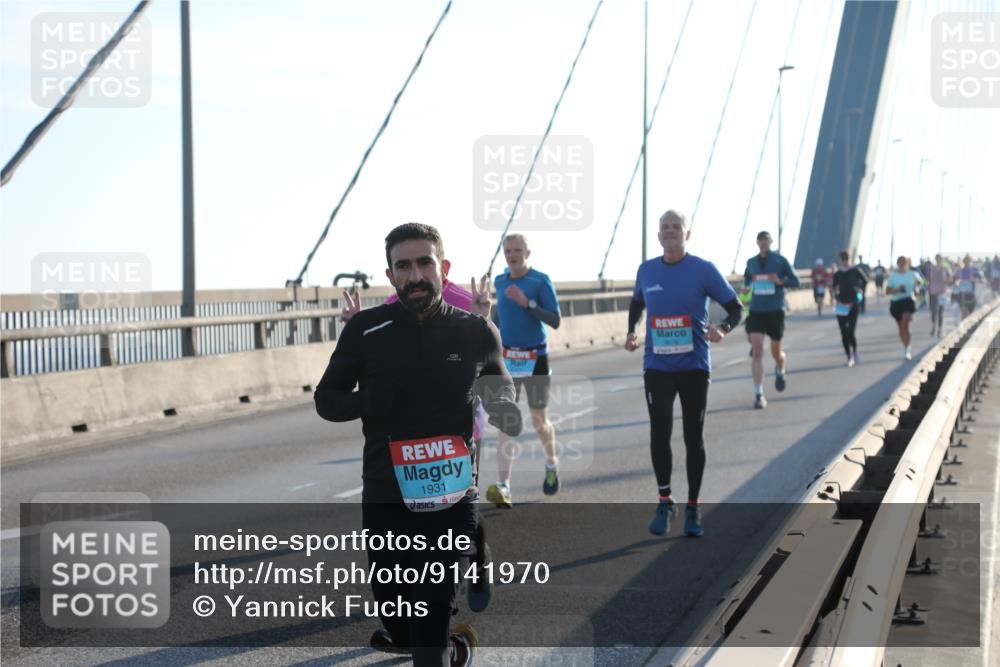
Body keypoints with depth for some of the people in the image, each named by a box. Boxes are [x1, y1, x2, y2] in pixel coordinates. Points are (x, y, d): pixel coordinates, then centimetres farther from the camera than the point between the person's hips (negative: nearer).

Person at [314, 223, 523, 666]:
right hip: (385, 505, 1)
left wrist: (504, 407, -7)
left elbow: (499, 386, 18)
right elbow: (326, 399, 6)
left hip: (452, 502, -1)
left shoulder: (477, 333, -1)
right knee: (399, 630, 15)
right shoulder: (365, 329, -4)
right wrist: (369, 400, -16)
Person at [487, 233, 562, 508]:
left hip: (535, 358, -3)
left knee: (539, 420, 10)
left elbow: (555, 321, -16)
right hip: (507, 358, 3)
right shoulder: (500, 281, 4)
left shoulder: (541, 281, -10)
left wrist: (527, 302, -26)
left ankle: (551, 465, 40)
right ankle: (503, 487, -14)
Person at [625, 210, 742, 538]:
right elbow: (637, 304, 23)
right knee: (659, 434, -7)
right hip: (657, 366, 2)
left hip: (694, 366, -2)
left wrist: (723, 328, -21)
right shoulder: (646, 270, 4)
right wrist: (631, 332, 6)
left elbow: (735, 308, 0)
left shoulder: (704, 270, -6)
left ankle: (692, 508, 18)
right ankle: (664, 503, 11)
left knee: (694, 438, 5)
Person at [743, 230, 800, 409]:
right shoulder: (751, 262, 8)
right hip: (756, 311, 1)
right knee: (757, 351, -12)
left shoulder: (780, 260, -1)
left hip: (775, 311, -1)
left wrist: (780, 281, -18)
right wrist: (746, 287, 4)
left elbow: (795, 281, 1)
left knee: (776, 352, 10)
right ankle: (758, 394, -13)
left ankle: (780, 371, 48)